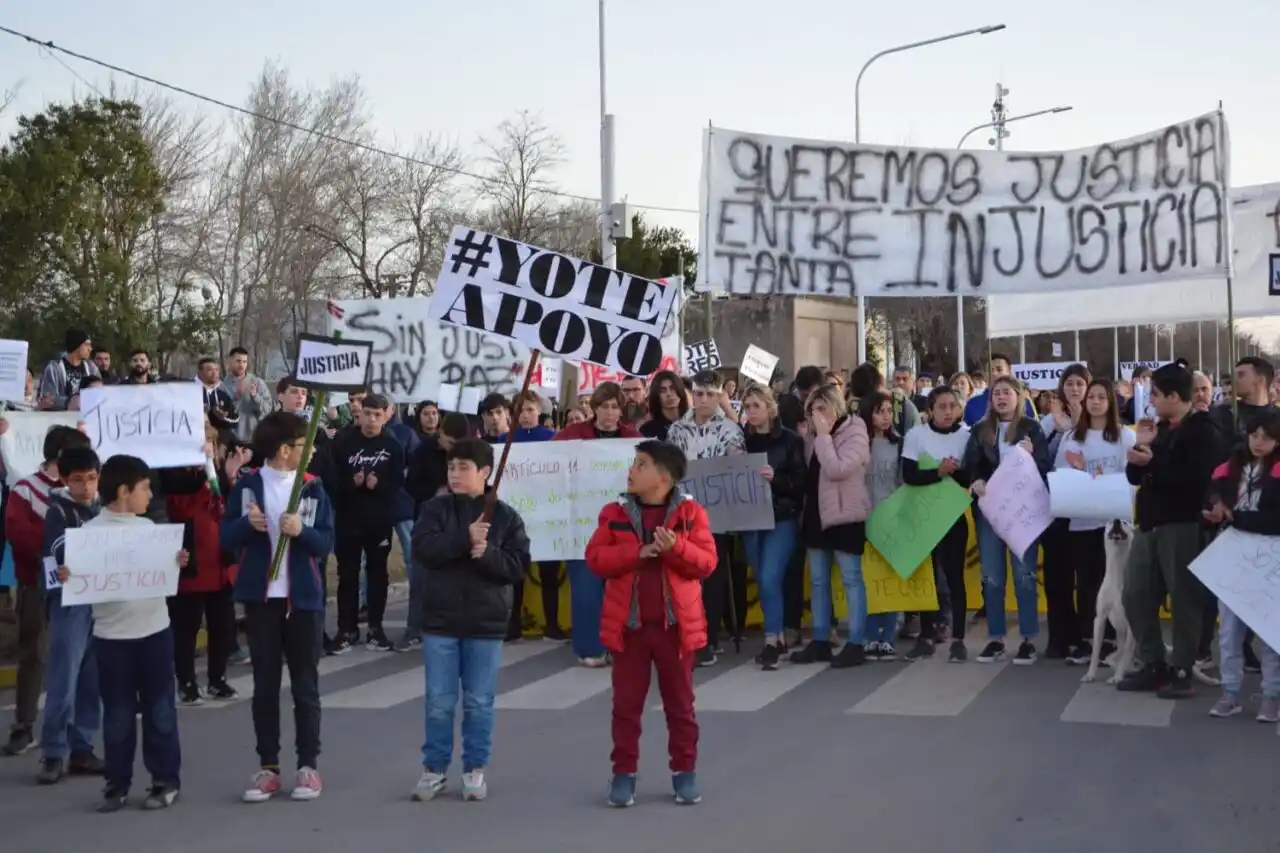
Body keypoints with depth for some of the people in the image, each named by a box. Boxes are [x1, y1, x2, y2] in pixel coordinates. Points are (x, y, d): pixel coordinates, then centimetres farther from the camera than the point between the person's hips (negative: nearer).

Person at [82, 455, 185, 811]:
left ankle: (166, 780, 16)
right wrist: (67, 578, -25)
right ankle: (117, 784, 17)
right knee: (117, 713, 6)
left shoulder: (148, 527, 5)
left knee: (160, 709, 8)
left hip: (155, 629, 3)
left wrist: (176, 564, -7)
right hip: (111, 635, -3)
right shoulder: (91, 531, -7)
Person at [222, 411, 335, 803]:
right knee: (264, 685, 6)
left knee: (305, 685, 5)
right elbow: (226, 537, 1)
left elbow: (327, 543, -2)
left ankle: (309, 766, 12)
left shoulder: (313, 487, 1)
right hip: (261, 596, 0)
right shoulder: (246, 485, -1)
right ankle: (268, 767, 13)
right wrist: (246, 524, -18)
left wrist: (302, 531, -21)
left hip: (304, 597, 0)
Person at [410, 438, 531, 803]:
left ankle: (475, 769, 19)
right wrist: (464, 539, -22)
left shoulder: (505, 516, 0)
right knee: (439, 701, 6)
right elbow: (423, 550, -13)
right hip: (440, 620, 1)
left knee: (479, 703, 7)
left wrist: (486, 553, -21)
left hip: (486, 623, 0)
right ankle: (434, 768, 17)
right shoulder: (435, 509, 2)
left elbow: (518, 565, -5)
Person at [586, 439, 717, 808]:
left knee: (679, 702, 9)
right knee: (626, 703, 6)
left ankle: (684, 771, 20)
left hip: (675, 623, -1)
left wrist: (675, 548, -24)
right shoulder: (615, 513, 2)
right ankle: (624, 772, 15)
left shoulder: (691, 512, -2)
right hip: (628, 623, 1)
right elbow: (595, 558, -5)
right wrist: (638, 552, -17)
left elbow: (707, 562, -7)